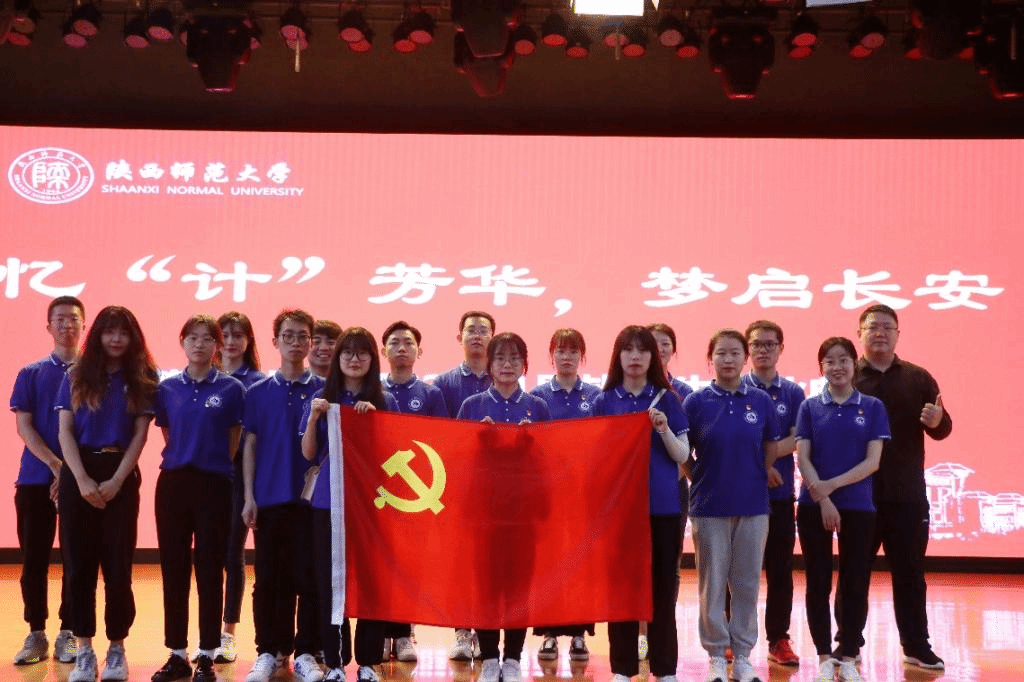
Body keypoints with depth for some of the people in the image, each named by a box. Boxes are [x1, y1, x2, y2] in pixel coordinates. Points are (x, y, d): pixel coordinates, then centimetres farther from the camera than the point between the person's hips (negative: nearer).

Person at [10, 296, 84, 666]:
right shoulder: (31, 374, 8)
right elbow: (23, 426, 0)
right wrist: (55, 465, -14)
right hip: (36, 478, 1)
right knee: (33, 559, 4)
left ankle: (67, 634, 11)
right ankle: (36, 634, 13)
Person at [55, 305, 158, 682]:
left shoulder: (142, 379, 4)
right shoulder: (76, 376, 6)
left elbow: (140, 434, 0)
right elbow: (65, 431, 1)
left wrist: (116, 481, -11)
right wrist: (82, 479, -11)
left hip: (121, 475, -1)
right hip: (78, 474, 1)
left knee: (118, 566, -1)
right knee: (79, 564, 1)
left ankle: (117, 648, 10)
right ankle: (84, 649, 8)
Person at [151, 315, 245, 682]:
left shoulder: (231, 388, 0)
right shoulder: (167, 388, 7)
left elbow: (235, 441, 4)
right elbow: (167, 435, 14)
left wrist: (210, 461, 4)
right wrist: (184, 459, 7)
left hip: (213, 485, -3)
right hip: (173, 482, 3)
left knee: (209, 569, 1)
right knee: (173, 569, 5)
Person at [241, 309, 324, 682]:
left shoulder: (323, 391, 3)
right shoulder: (258, 392, 6)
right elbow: (250, 446, 5)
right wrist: (249, 496, 0)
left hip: (310, 497, -1)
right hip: (269, 498, 1)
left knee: (309, 578, 2)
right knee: (268, 579, 6)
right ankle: (269, 651, 17)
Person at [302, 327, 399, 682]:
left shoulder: (386, 401, 4)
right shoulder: (321, 398, 6)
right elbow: (308, 453, 4)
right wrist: (313, 418, -13)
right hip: (329, 501, 1)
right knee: (329, 581, 1)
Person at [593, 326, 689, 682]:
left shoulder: (667, 399, 4)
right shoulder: (604, 402, 5)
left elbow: (682, 455, 1)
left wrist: (664, 430, -15)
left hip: (662, 504, 0)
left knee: (662, 585, 4)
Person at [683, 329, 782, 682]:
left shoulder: (761, 401, 0)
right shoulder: (696, 401, -3)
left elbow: (771, 449, 10)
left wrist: (751, 479, 10)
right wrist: (703, 481, 4)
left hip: (753, 505, 1)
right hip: (709, 506, -1)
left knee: (747, 583, 8)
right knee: (712, 583, 6)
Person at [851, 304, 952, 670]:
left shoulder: (918, 378, 6)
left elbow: (943, 430, 4)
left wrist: (937, 421, -19)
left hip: (908, 495, 2)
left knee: (909, 572, 9)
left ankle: (916, 646, 20)